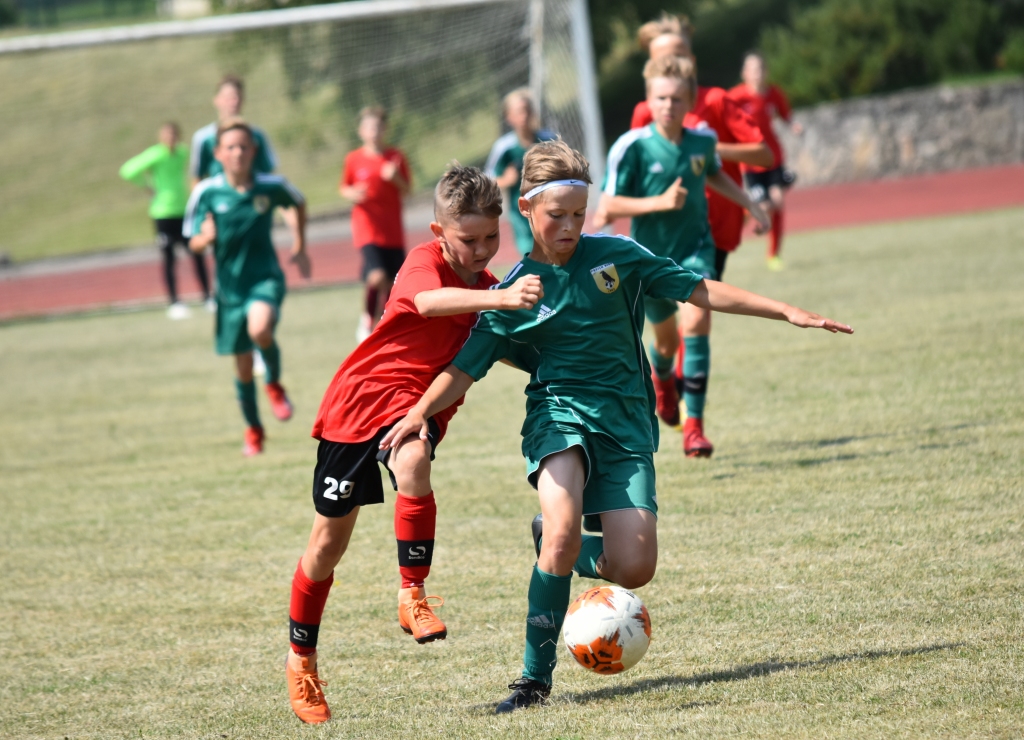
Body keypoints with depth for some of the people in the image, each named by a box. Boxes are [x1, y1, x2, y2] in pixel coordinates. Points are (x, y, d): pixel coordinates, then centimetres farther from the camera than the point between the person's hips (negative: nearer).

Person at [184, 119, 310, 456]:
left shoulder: (271, 187, -6)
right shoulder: (207, 193, -8)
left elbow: (299, 204, 16)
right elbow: (194, 242, -3)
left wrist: (299, 247, 16)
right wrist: (206, 238, -26)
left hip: (266, 277, -2)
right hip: (230, 285, 2)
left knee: (260, 329, -33)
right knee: (243, 365, 9)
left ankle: (274, 383, -1)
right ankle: (253, 431, 32)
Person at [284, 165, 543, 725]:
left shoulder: (485, 285, 5)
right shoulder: (424, 263, -18)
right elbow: (428, 301, -42)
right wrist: (500, 298, -56)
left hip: (417, 406, 4)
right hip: (362, 396, -4)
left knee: (412, 463, -35)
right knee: (329, 540, 5)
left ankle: (413, 594, -24)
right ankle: (301, 658, 24)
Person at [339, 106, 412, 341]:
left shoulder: (396, 157, 4)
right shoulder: (354, 159, 0)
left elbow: (406, 190, 6)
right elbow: (343, 187, 10)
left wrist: (396, 178, -15)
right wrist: (351, 194, -13)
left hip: (393, 231, 3)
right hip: (367, 230, -3)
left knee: (392, 282, 5)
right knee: (377, 276, -22)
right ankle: (367, 321, -1)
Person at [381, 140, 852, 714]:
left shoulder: (615, 255, 5)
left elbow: (699, 290, 7)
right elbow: (464, 370, 2)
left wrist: (787, 312, 2)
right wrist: (419, 413, -16)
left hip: (627, 420, 2)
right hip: (560, 411, -2)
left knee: (634, 568, -13)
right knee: (563, 528, -31)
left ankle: (559, 552, 21)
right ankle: (536, 675, -18)